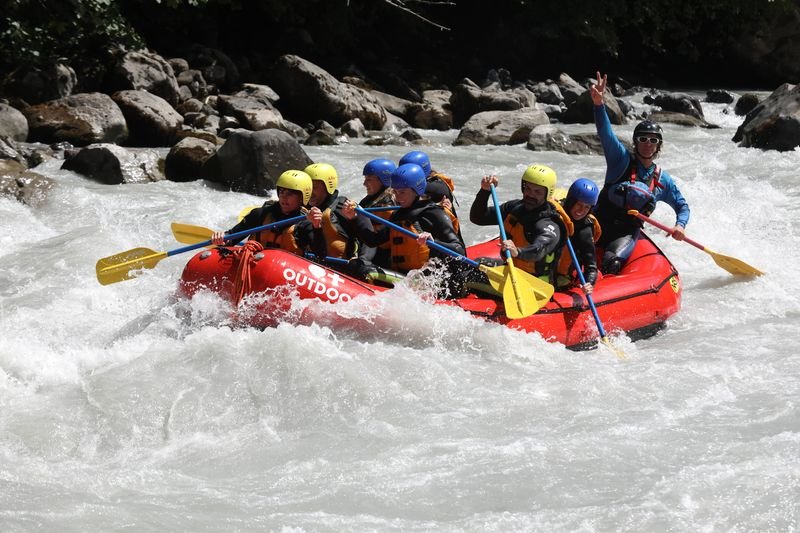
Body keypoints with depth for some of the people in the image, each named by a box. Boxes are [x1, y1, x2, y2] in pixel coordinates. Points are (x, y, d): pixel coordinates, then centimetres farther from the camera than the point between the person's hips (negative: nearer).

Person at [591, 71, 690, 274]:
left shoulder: (663, 180, 11)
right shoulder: (622, 159, 3)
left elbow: (682, 206, 22)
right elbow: (605, 133, -13)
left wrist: (680, 225, -2)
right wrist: (598, 104, -31)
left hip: (628, 232, 0)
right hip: (601, 224, 0)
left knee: (611, 262, -31)